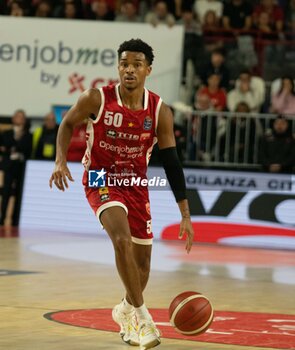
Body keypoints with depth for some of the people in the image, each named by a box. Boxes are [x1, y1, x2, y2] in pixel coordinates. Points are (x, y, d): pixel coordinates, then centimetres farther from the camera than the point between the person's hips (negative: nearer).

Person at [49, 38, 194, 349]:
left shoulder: (159, 111, -12)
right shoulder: (97, 99, -17)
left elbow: (171, 162, -9)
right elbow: (67, 124, 1)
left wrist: (185, 214, -11)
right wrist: (61, 161, -17)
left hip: (136, 184, 4)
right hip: (101, 180, -3)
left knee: (142, 259, 10)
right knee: (122, 239, -29)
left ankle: (126, 311, 40)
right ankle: (141, 315, -20)